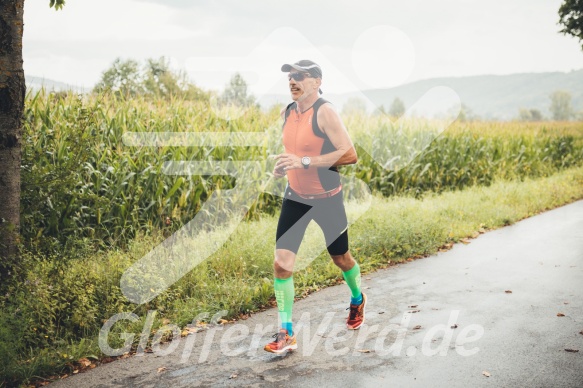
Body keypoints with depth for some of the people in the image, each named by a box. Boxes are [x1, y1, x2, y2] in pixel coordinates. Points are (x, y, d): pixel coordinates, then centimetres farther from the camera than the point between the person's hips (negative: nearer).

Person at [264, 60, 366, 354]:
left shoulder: (325, 112, -19)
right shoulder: (286, 112, 3)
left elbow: (350, 154, -26)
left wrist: (304, 162, -31)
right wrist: (284, 165, -1)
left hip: (327, 199, -5)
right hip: (295, 197, 5)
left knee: (340, 258, 15)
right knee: (281, 261, -8)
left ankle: (357, 300, 47)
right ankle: (286, 334, 1)